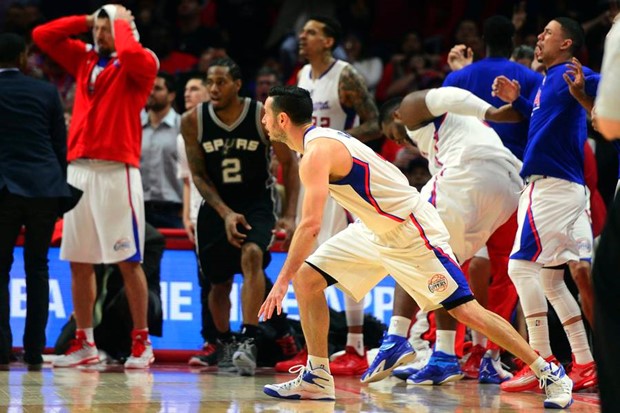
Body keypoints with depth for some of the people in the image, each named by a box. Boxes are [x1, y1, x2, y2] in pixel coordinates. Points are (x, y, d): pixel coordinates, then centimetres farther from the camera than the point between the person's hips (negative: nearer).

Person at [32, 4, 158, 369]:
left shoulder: (140, 64, -2)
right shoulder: (84, 59, 16)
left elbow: (130, 54, -25)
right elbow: (42, 36, 17)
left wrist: (121, 23, -7)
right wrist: (85, 21, 12)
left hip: (117, 171, -6)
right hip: (79, 170, 6)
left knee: (128, 261, -5)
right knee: (79, 262, 8)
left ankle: (142, 342, 1)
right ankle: (85, 343, 16)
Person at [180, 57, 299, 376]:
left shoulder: (264, 116, -15)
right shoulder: (193, 121, -11)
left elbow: (289, 163, -5)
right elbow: (198, 175, -6)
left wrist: (290, 215, -13)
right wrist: (225, 213, -19)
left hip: (257, 202, -2)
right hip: (217, 205, 3)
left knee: (252, 254, -29)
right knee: (219, 282, 9)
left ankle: (249, 341, -35)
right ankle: (225, 345, 34)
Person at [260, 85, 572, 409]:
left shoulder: (317, 152, -21)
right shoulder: (321, 139, 9)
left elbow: (310, 225, -29)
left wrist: (282, 281, -25)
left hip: (410, 230, -10)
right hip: (375, 230, 10)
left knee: (466, 310, -10)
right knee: (306, 276, 2)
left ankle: (551, 374, -4)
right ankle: (317, 378, 8)